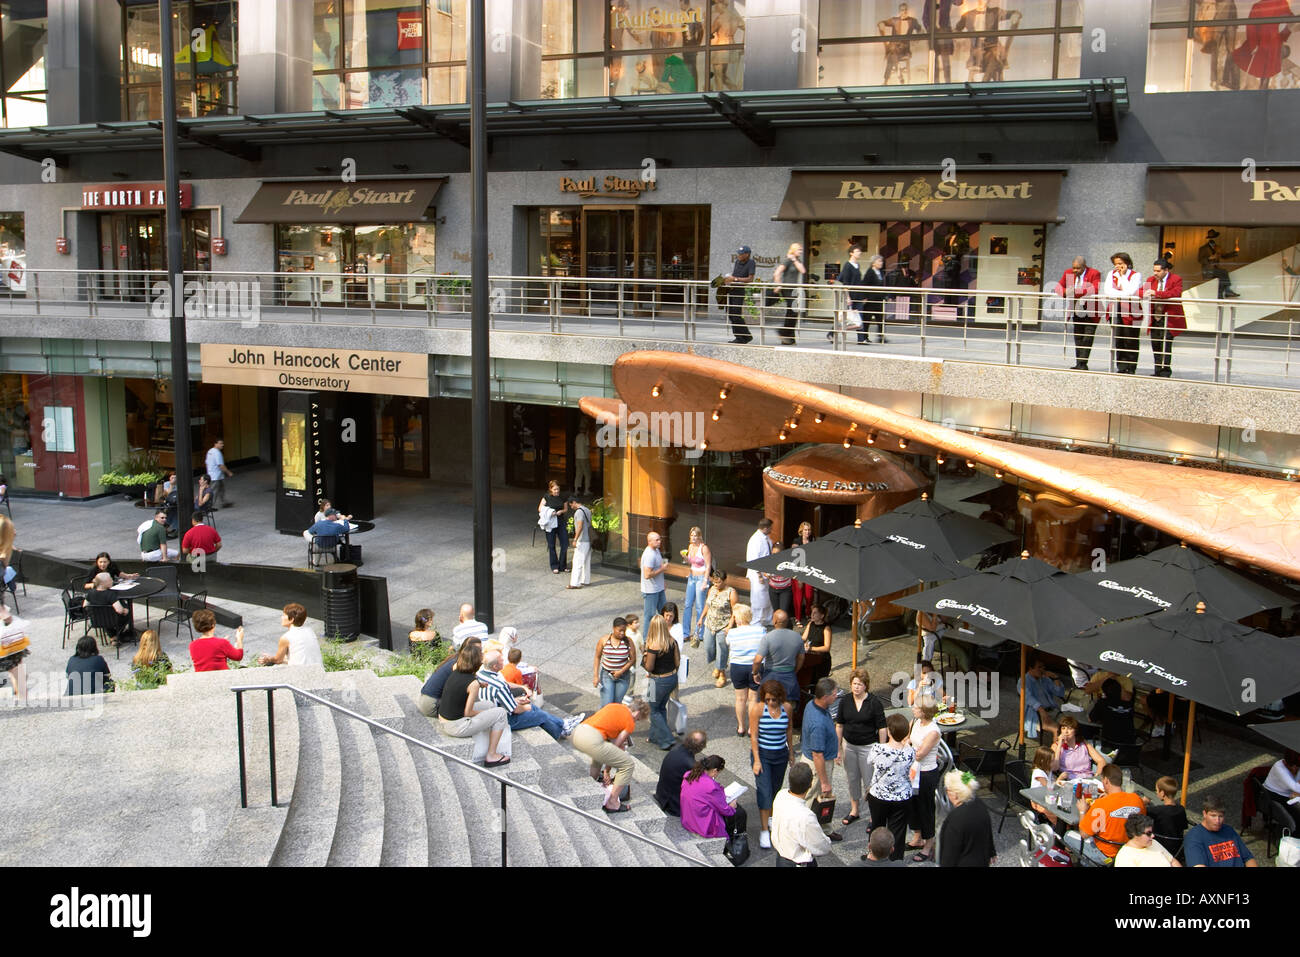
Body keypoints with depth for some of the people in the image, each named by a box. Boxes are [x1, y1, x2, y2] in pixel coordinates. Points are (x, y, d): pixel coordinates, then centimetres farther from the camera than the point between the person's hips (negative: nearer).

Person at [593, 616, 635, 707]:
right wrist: (596, 676, -4)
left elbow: (632, 659, -2)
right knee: (606, 705, -8)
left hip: (623, 676, 1)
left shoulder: (628, 642, -6)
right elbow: (597, 658, 1)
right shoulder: (604, 640, -7)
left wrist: (621, 672, -13)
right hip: (606, 675, -1)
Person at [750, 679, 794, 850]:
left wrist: (791, 752, 15)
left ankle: (771, 817, 37)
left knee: (775, 789, 15)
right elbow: (754, 736, -12)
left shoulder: (787, 707, -6)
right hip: (762, 754, -3)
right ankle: (764, 831, -5)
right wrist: (756, 760, -14)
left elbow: (789, 730, 9)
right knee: (765, 792, -9)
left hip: (781, 754, 3)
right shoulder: (758, 708, -15)